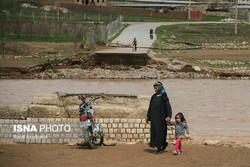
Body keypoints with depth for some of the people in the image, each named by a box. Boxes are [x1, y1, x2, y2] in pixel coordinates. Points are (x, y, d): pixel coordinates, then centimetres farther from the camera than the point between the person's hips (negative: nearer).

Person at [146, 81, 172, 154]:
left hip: (161, 117, -7)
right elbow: (150, 107, 18)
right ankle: (164, 143, 24)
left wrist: (169, 116, -25)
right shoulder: (154, 97, 12)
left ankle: (159, 148, 1)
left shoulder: (164, 96, -8)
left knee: (159, 132, -5)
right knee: (154, 131, 7)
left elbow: (168, 107, -13)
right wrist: (147, 116, 15)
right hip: (154, 117, 7)